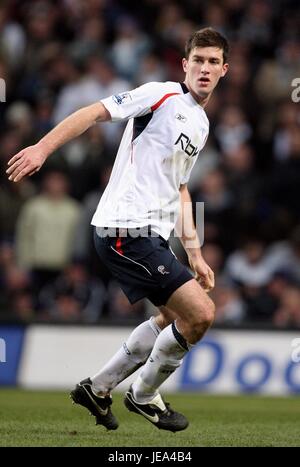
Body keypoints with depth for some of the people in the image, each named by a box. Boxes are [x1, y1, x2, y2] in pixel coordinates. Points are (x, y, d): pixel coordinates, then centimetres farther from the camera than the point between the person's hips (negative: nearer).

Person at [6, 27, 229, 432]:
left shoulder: (201, 126, 18)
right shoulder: (163, 95, -8)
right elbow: (95, 112, -15)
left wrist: (194, 254, 21)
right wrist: (43, 148, -26)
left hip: (151, 234, 10)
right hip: (127, 229, -10)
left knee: (175, 318, 21)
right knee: (200, 313, -13)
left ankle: (97, 388, 28)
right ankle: (144, 396, 8)